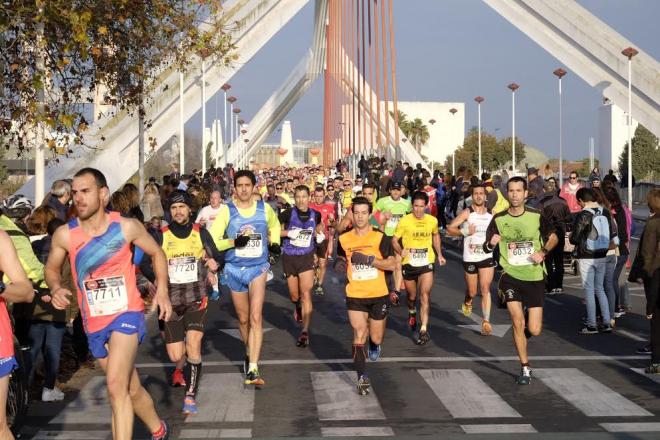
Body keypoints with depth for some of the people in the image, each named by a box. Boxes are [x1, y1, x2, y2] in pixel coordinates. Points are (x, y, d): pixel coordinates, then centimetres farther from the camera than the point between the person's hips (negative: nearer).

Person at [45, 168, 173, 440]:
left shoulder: (127, 226, -10)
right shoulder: (64, 235, -7)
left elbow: (156, 253, 6)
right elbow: (52, 268, 11)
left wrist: (162, 290, -4)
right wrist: (56, 288, -11)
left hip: (126, 313, -3)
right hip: (93, 322, 4)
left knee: (116, 387, -23)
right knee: (132, 389, 18)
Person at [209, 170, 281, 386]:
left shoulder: (264, 208, 0)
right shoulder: (227, 211, -6)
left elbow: (275, 224, 24)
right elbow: (212, 241, -9)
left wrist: (274, 242, 9)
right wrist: (233, 242, -23)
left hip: (258, 268, -1)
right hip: (234, 269, 1)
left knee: (256, 317, -15)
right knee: (243, 318, 14)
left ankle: (253, 369, -19)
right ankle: (250, 353, 40)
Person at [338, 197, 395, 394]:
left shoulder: (380, 237, -6)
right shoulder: (344, 239, 2)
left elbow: (391, 264, -11)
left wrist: (369, 260, -21)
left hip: (378, 295, -1)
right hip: (355, 295, 1)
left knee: (376, 338, 9)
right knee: (359, 335, -11)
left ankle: (374, 344, 46)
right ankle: (362, 378, -5)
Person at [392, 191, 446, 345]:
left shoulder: (432, 220, -1)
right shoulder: (405, 221, -11)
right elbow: (394, 240, -7)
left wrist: (439, 254, 14)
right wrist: (401, 251, -27)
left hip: (426, 263, 0)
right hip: (409, 264, 0)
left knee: (425, 296, -13)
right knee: (412, 296, 17)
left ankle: (424, 330, -14)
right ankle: (412, 312, 51)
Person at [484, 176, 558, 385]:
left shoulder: (536, 216, -5)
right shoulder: (498, 219, -3)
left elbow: (553, 237, 10)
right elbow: (486, 247, 6)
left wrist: (543, 252, -8)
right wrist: (491, 243, -18)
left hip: (534, 278, 0)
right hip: (510, 276, 0)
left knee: (534, 330, -2)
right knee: (517, 323, -9)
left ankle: (529, 316, 36)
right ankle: (525, 368, 9)